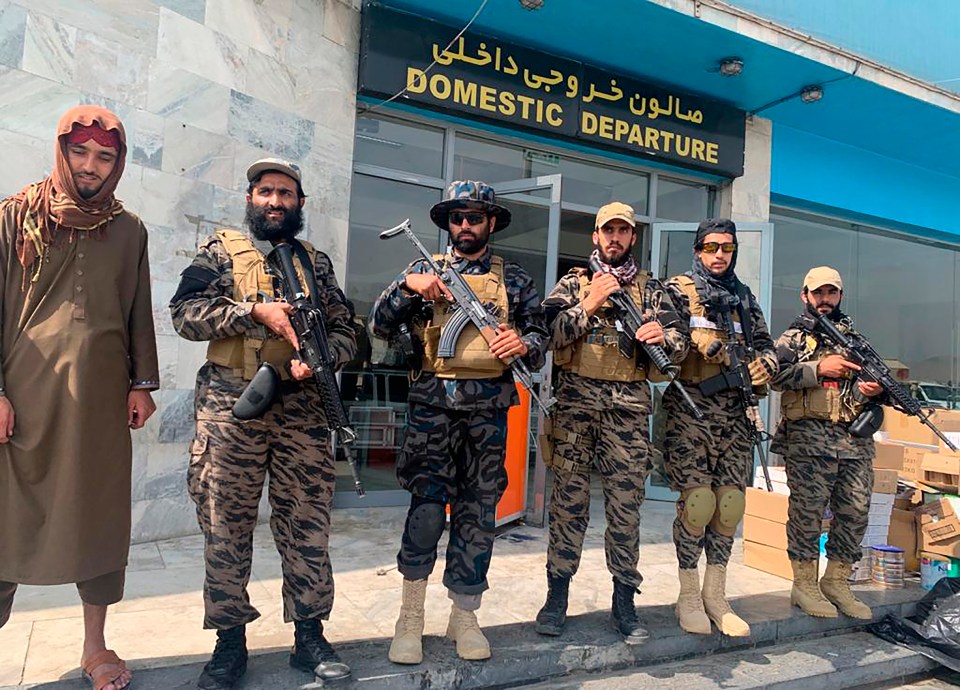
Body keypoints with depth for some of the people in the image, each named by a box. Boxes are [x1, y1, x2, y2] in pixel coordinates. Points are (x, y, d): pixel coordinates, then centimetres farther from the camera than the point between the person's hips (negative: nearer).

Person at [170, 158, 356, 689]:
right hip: (230, 407, -1)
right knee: (226, 524, 5)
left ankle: (309, 634, 18)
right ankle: (230, 640, 20)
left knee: (307, 522, 4)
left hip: (302, 408, 2)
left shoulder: (316, 261, 15)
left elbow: (345, 331, 10)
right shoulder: (220, 249, 9)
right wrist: (255, 312, -14)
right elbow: (185, 312, -3)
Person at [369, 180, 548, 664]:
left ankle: (464, 616, 21)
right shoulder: (425, 270, 10)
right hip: (433, 402, -1)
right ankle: (410, 618, 11)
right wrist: (407, 285, -11)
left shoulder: (513, 279, 12)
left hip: (489, 407, 2)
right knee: (427, 506, -7)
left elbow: (540, 335, 10)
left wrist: (524, 342, -12)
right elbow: (380, 326, 4)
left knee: (478, 511, 6)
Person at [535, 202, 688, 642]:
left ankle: (624, 600, 16)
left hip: (629, 407, 1)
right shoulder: (574, 283, 11)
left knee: (626, 504, 4)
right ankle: (557, 594, 15)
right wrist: (590, 302, -11)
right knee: (569, 499, 3)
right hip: (575, 400, -1)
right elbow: (551, 333, -3)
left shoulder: (651, 289, 13)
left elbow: (680, 346, 5)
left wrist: (662, 335, -17)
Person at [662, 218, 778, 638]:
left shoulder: (745, 297, 20)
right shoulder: (679, 289, 5)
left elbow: (765, 345, 20)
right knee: (698, 502, -8)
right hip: (690, 407, -5)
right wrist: (713, 349, -23)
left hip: (735, 411, 5)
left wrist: (764, 365, -3)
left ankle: (715, 595, 19)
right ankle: (688, 595, 10)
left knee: (730, 504, 5)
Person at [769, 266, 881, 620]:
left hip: (856, 441, 5)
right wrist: (819, 368, -17)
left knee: (855, 512, 5)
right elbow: (775, 374, -9)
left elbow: (874, 380, 20)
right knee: (807, 510, -3)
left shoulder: (855, 337, 19)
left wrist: (873, 389, -3)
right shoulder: (793, 337, 7)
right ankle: (804, 585, 10)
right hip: (808, 438, -4)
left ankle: (836, 582, 20)